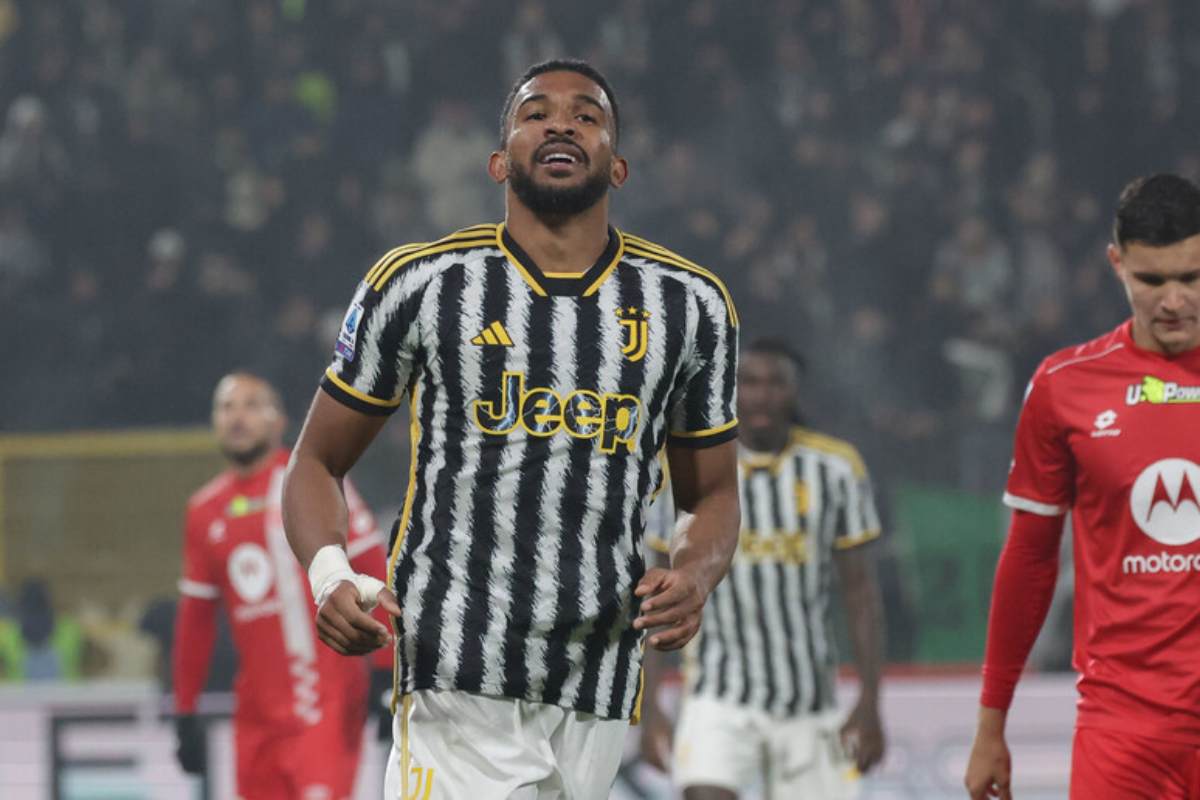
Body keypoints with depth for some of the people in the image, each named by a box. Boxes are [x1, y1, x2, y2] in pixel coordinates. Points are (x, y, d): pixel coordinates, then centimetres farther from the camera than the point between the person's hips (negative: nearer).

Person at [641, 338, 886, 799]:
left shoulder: (835, 468, -1)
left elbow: (861, 591, 3)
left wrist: (869, 705, -2)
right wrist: (649, 711, -3)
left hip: (810, 705, 2)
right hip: (719, 699, -2)